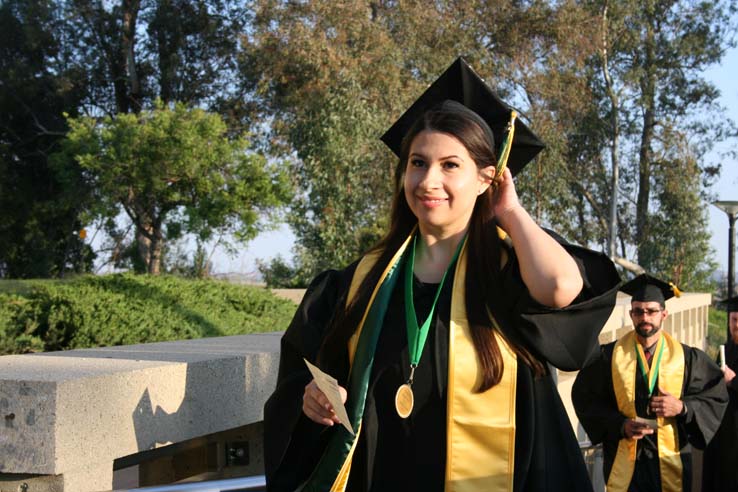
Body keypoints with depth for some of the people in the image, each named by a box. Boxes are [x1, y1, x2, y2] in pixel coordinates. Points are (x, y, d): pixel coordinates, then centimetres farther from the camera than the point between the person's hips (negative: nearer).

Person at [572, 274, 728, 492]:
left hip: (671, 461, 1)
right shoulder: (609, 356, -2)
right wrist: (620, 424, -14)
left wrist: (682, 407, -15)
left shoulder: (687, 358, 0)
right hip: (623, 461, -1)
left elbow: (716, 400, 2)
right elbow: (585, 399, -2)